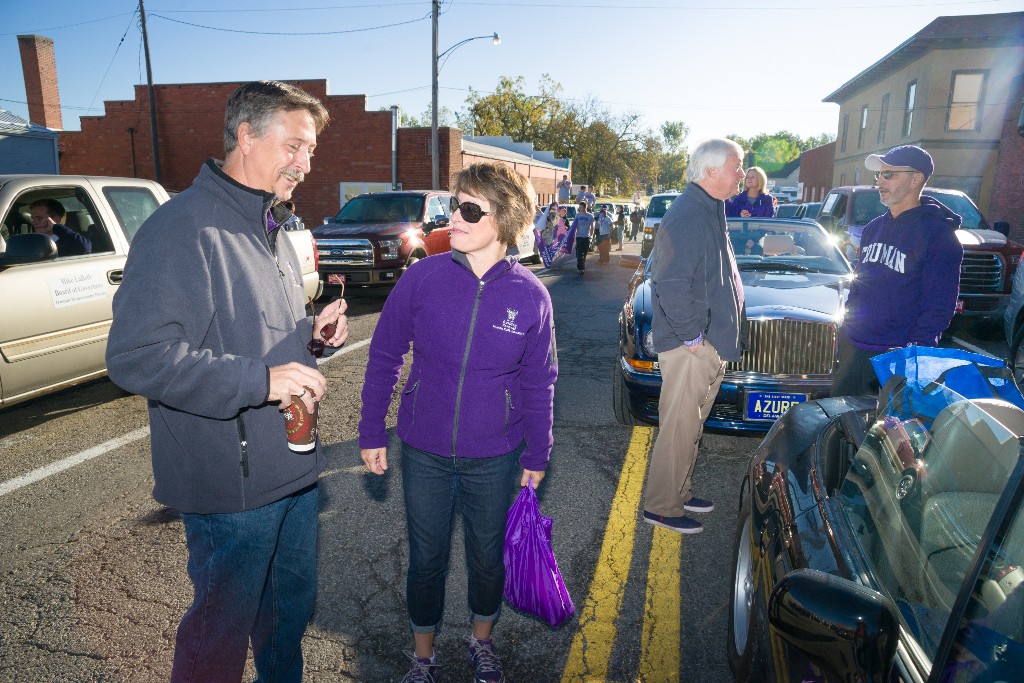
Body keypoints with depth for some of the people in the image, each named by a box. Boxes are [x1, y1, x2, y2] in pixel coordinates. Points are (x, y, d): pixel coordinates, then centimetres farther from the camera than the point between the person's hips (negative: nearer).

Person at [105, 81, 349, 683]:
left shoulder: (272, 229, 12)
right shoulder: (182, 228, -18)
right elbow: (135, 357, -25)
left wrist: (314, 331, 1)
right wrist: (260, 380, -28)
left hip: (294, 467, 9)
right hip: (232, 482, -8)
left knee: (293, 604, 25)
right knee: (223, 631, 11)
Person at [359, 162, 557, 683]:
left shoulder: (530, 295, -11)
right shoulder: (422, 277, -12)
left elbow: (538, 383, -1)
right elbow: (384, 356, -2)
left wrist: (537, 454, 4)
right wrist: (371, 433, 0)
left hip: (494, 458, 0)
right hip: (423, 452, 0)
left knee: (488, 556, 19)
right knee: (427, 559, 16)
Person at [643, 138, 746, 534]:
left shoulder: (709, 212, 15)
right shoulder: (687, 216, -19)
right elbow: (669, 284, -27)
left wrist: (715, 338, 17)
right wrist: (691, 335, -20)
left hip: (708, 343, 10)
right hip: (689, 346, -10)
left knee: (691, 426, 19)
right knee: (679, 428, 0)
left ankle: (679, 493, 34)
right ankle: (661, 507, 14)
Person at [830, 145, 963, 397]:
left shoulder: (938, 234, -10)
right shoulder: (874, 228, 11)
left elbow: (939, 305, -13)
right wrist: (847, 325, 14)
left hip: (897, 356, -7)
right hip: (853, 346, 7)